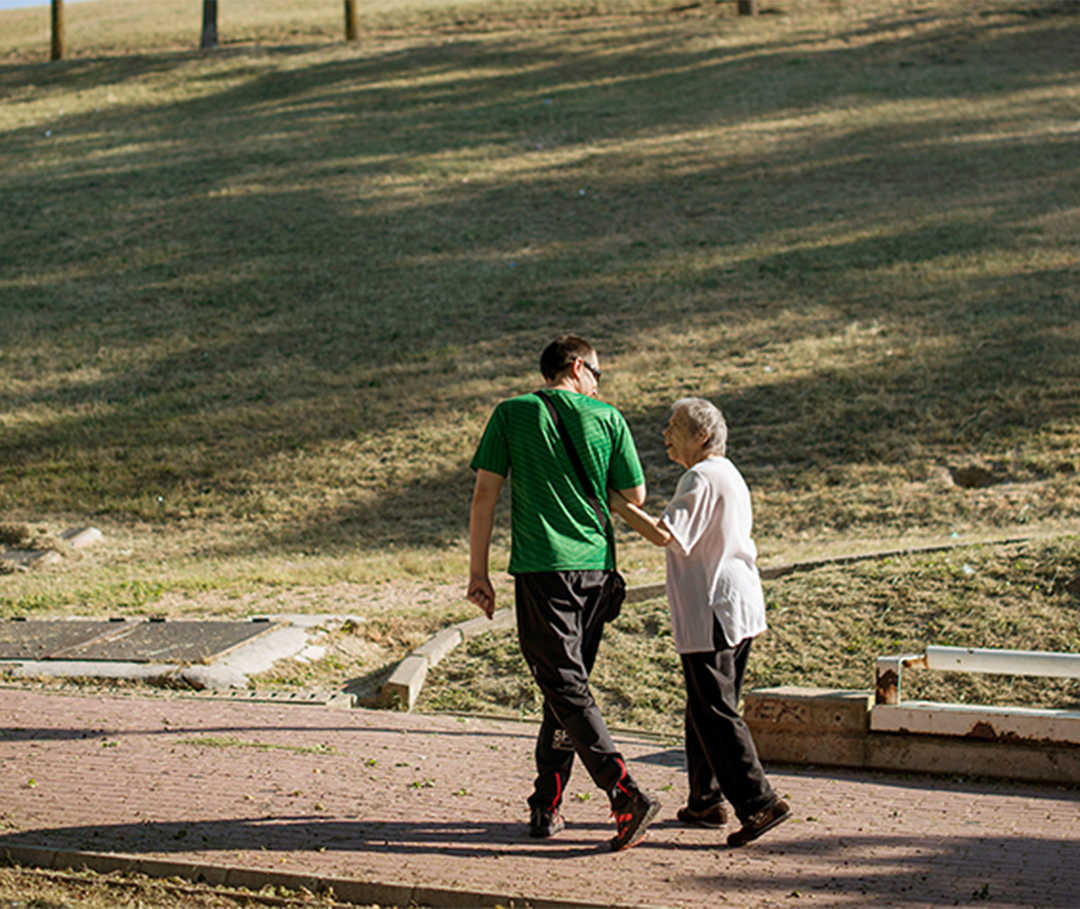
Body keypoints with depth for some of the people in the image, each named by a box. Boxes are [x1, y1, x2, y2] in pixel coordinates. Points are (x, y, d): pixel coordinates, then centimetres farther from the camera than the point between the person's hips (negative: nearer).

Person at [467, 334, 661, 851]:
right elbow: (635, 497, 10)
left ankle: (626, 794, -22)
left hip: (540, 570, -3)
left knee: (566, 688, -6)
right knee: (567, 682, 15)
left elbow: (485, 494, -1)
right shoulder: (607, 419, 4)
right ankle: (546, 807, 19)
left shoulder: (512, 415, 1)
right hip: (596, 570, 3)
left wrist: (478, 571, 4)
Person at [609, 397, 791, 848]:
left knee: (714, 713, -8)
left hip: (711, 612, -10)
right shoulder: (729, 475, 17)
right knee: (705, 708, 17)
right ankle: (706, 802, 23)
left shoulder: (702, 480, -16)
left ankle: (759, 803, -11)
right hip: (740, 608, 10)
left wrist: (616, 503, -21)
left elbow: (664, 534, -27)